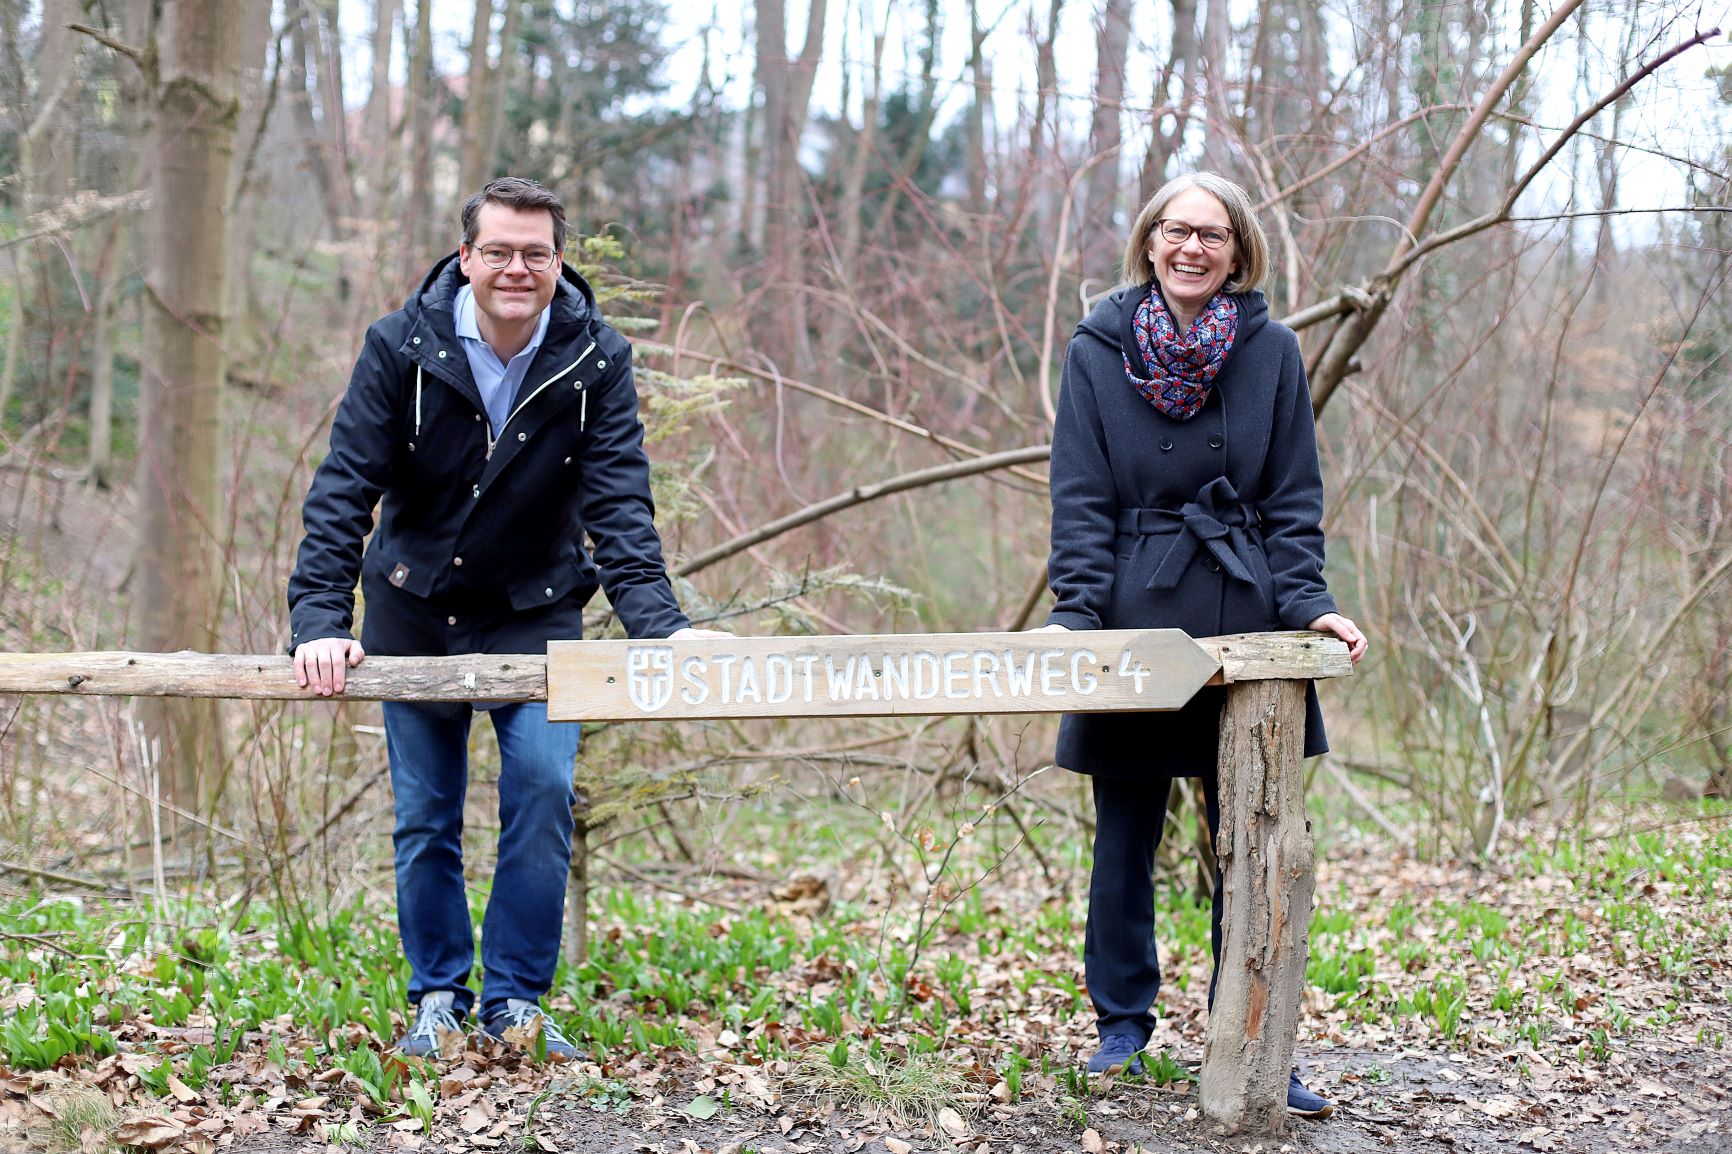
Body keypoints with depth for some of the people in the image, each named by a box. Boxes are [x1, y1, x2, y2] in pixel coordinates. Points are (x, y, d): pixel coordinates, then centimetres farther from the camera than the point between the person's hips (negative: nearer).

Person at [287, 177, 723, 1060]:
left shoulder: (597, 360, -12)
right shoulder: (401, 347, -14)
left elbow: (619, 505, -17)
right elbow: (342, 490, -16)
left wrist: (658, 623, -33)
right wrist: (320, 620, -28)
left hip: (536, 614, 0)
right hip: (416, 611, 0)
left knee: (543, 788, -13)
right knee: (424, 815, 4)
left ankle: (515, 1001, 1)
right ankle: (437, 998, 21)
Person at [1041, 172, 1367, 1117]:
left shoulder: (1272, 351, 4)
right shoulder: (1097, 352, 2)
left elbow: (1293, 500, 6)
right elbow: (1082, 499, -1)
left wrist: (1307, 604, -6)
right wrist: (1077, 609, -12)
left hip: (1244, 628, 1)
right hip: (1134, 622, 0)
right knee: (1125, 837, 7)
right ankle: (1122, 1021, 23)